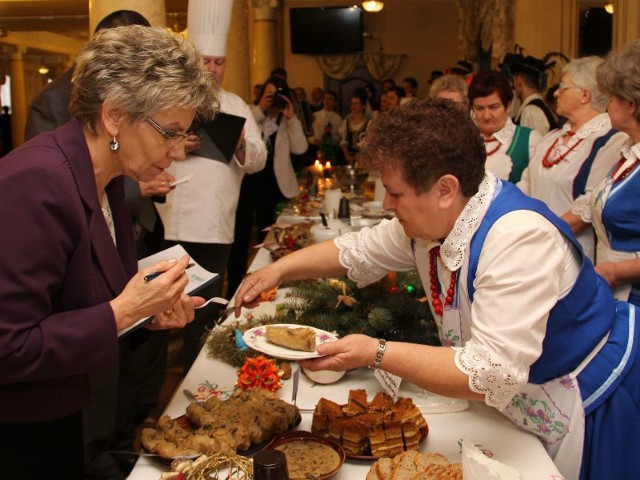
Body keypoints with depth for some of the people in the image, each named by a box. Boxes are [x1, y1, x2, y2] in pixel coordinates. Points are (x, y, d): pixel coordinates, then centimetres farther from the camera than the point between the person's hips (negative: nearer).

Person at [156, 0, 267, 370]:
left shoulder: (236, 106, 14)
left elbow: (259, 160, 7)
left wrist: (241, 145, -14)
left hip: (216, 228, 2)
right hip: (168, 224, -2)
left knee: (205, 314, 8)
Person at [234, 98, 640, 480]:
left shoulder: (519, 238, -35)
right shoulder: (430, 219, -8)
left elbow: (492, 374, -37)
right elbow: (358, 251, 9)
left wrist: (376, 353, -34)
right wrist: (279, 270, 0)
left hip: (591, 409, -7)